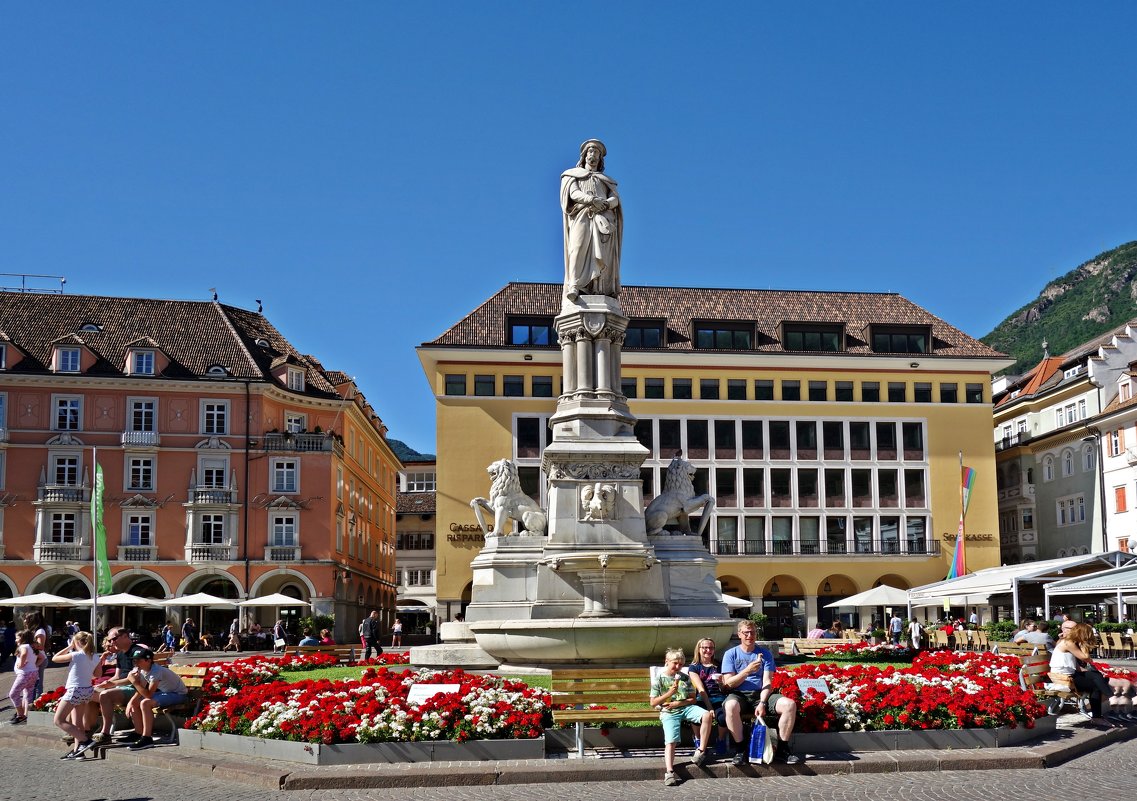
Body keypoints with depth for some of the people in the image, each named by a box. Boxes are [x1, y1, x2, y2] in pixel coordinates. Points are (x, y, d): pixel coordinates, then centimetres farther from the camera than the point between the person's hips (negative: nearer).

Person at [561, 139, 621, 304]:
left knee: (601, 253, -16)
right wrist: (592, 200, -16)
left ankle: (602, 290, -29)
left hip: (603, 218, 2)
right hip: (582, 216, -2)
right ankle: (574, 287, -38)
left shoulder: (606, 180, 31)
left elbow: (615, 199, 13)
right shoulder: (574, 175, 24)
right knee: (578, 249, -24)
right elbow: (574, 193, 4)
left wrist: (603, 204, -12)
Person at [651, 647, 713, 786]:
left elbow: (693, 699, 11)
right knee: (670, 741, -24)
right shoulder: (658, 678, 6)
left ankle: (701, 751, -19)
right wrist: (670, 693, -10)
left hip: (685, 707, 2)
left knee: (707, 715, -27)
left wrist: (678, 703, -7)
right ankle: (669, 772, -34)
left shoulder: (685, 678, 14)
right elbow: (653, 703, 3)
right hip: (668, 712, -2)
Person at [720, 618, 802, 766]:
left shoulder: (765, 653, 9)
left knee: (790, 704, -23)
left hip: (761, 694, 2)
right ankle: (740, 750, -24)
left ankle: (782, 750, -12)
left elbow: (767, 682, -2)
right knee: (730, 706, -38)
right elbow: (729, 683, -4)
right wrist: (747, 670, -19)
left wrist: (762, 703, -19)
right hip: (739, 695, -2)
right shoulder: (730, 654, 5)